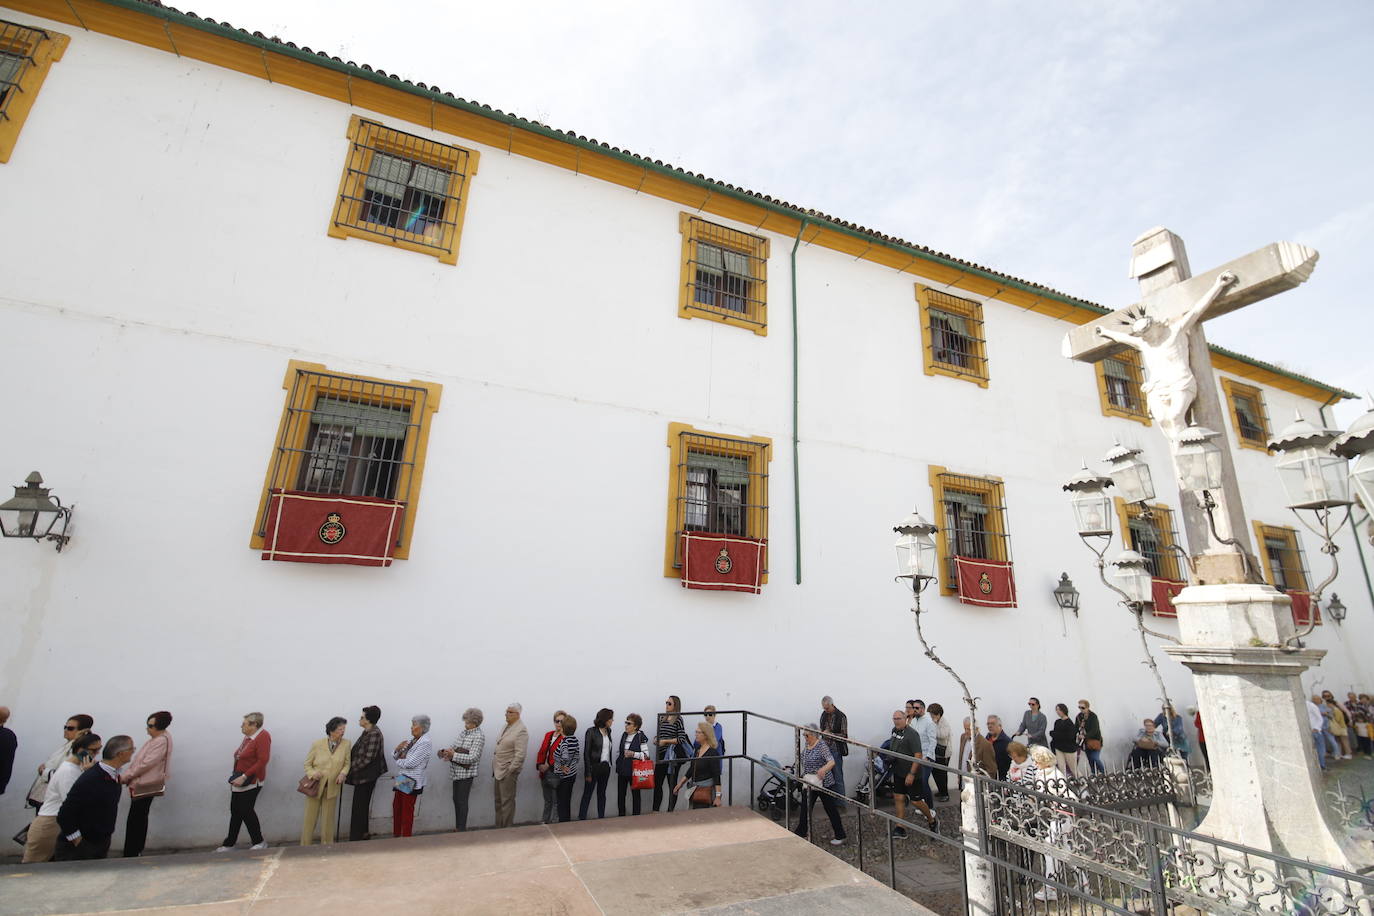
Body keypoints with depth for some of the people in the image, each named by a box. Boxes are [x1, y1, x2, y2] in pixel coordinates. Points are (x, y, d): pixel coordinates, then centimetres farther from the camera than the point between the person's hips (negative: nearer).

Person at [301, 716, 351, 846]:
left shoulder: (347, 744, -7)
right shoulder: (317, 744, -8)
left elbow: (347, 763, 1)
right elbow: (307, 764, 1)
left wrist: (343, 773, -18)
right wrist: (312, 773, -18)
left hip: (332, 788, 1)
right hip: (315, 786, -1)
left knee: (328, 819, 11)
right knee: (310, 817, 8)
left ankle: (327, 846, 27)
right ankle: (305, 846, 26)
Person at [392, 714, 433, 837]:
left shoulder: (425, 743, -18)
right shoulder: (412, 740, 9)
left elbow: (410, 763, -23)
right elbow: (395, 756, 12)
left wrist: (399, 761, -4)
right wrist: (398, 748, -10)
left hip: (411, 783, -8)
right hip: (401, 780, 8)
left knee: (407, 811, 2)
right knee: (396, 808, 16)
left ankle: (406, 837, 14)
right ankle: (396, 834, 30)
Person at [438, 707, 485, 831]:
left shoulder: (479, 736, -17)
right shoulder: (464, 732, 7)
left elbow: (472, 758, -22)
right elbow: (456, 747, 15)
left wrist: (453, 755, -24)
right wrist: (449, 752, -8)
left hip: (466, 773, -8)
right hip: (456, 771, 8)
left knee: (462, 801, 1)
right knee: (456, 799, 17)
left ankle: (462, 829, 15)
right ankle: (458, 826, 33)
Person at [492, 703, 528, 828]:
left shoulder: (521, 730, -18)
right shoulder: (507, 726, 9)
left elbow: (520, 755, -21)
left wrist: (509, 770, -18)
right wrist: (495, 768, 11)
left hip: (508, 771, -9)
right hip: (498, 770, 9)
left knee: (507, 801, 2)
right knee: (498, 800, 18)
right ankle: (499, 827, 32)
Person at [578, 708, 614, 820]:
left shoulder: (608, 731, 7)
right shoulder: (591, 732, -11)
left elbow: (609, 749, 10)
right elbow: (586, 753, -11)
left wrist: (609, 765, 3)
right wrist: (588, 772, -13)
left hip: (605, 767, 6)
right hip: (594, 767, -6)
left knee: (602, 794, 14)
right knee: (587, 794, 2)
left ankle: (601, 818, 22)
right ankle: (581, 819, 9)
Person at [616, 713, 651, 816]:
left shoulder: (641, 737, -11)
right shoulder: (624, 735, 8)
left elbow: (646, 755, -13)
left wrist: (633, 754, -22)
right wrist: (618, 760, 10)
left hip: (634, 770, -6)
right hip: (622, 770, 6)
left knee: (635, 794, 6)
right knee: (620, 794, 10)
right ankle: (621, 816, 24)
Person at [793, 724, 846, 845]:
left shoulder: (822, 746, -19)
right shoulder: (806, 746, 5)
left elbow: (832, 762, -30)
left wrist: (823, 769, -47)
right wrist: (803, 776, 16)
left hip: (824, 784, -8)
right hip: (809, 783, 8)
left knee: (831, 809, 4)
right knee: (805, 808, 12)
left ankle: (840, 836, 17)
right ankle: (801, 833, 24)